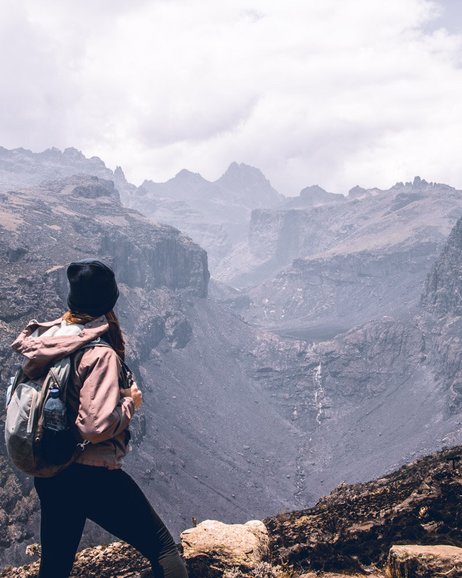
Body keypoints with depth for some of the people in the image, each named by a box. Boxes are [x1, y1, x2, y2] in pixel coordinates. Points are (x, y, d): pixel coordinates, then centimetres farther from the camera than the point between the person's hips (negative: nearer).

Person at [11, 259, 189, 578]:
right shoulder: (99, 354, -22)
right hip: (92, 476, -7)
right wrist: (131, 402, -9)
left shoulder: (46, 338, 0)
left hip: (47, 474, 8)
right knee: (165, 551, 6)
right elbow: (98, 427, -27)